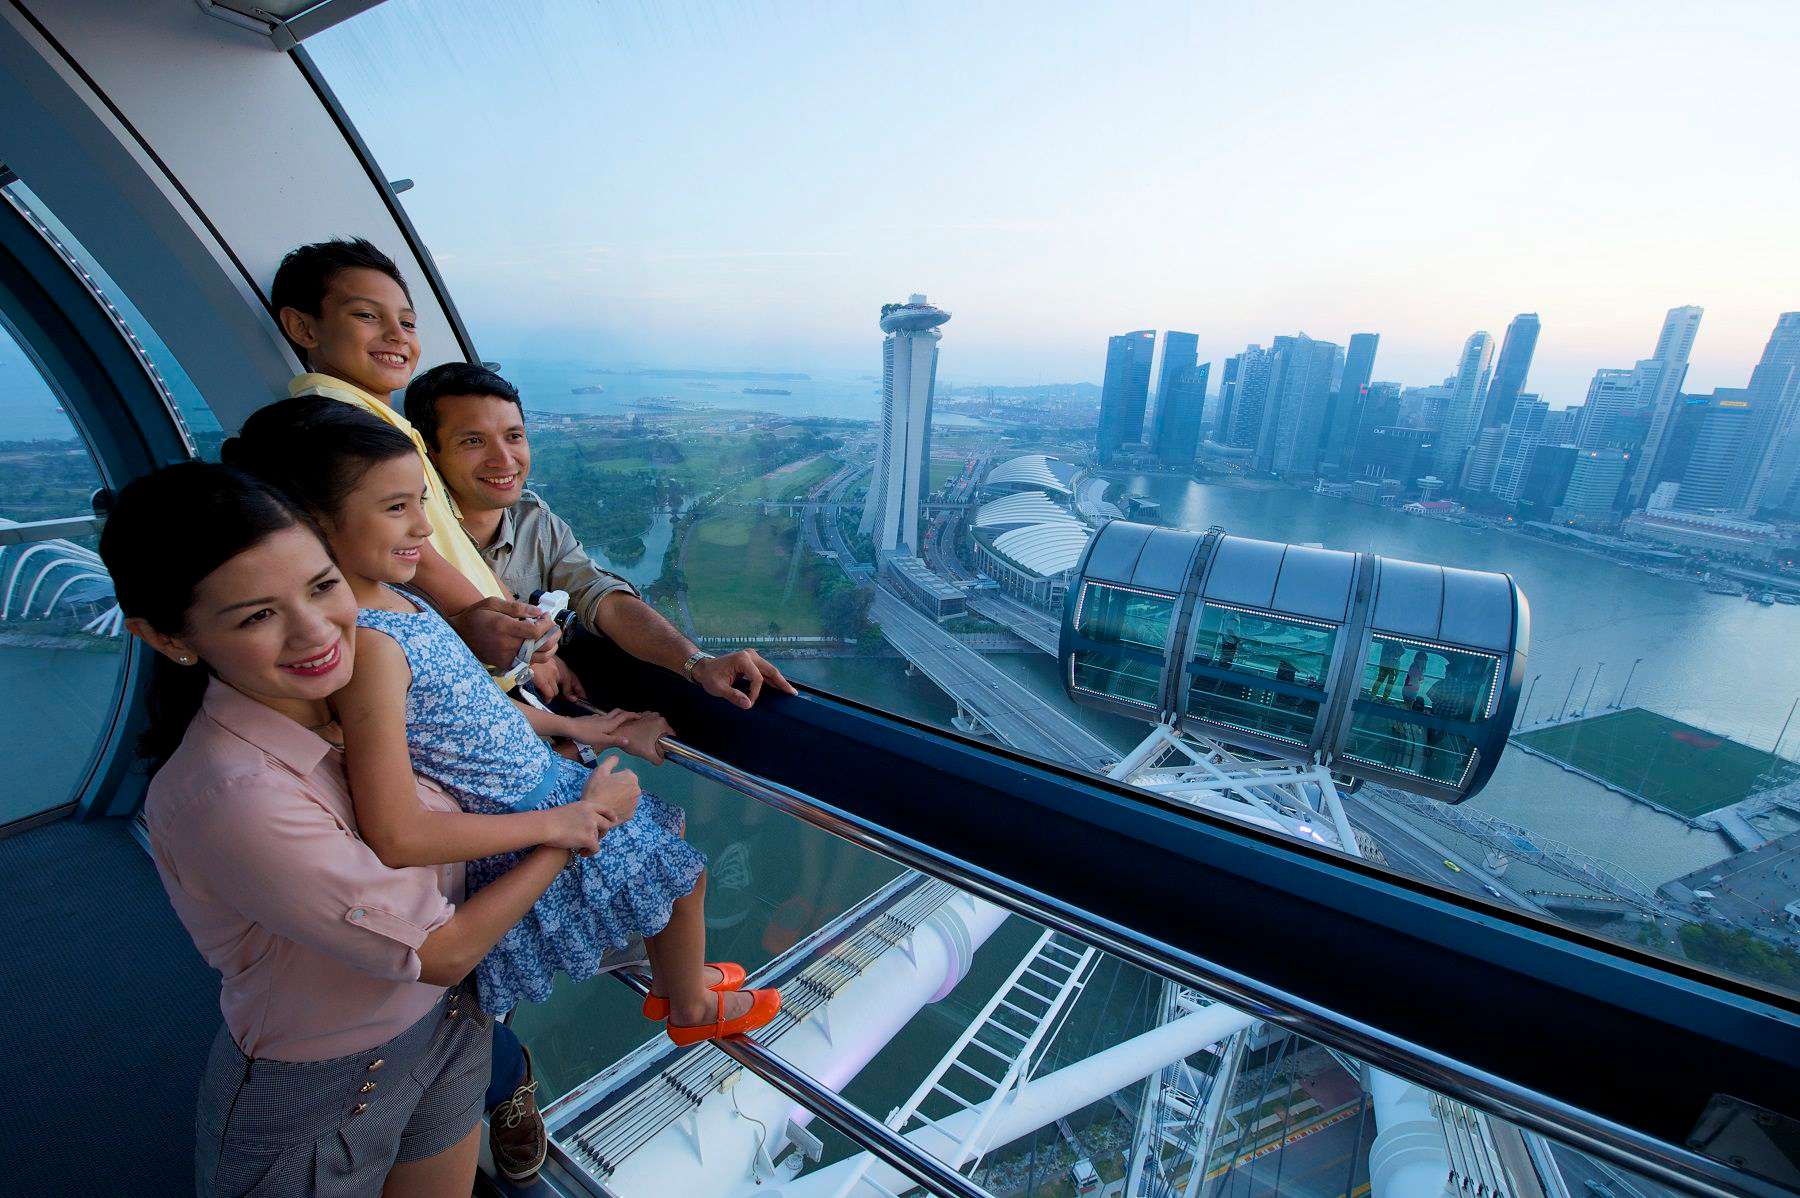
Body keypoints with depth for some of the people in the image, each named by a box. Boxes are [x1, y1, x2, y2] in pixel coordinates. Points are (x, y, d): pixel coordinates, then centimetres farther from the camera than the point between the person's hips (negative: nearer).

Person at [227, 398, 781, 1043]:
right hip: (517, 836, -8)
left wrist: (571, 725, 12)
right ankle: (692, 1011, 40)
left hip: (540, 782, 8)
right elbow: (395, 836, -32)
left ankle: (674, 977, 47)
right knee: (684, 872, 10)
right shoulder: (368, 644, -32)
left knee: (665, 829, 24)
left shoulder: (388, 600, -3)